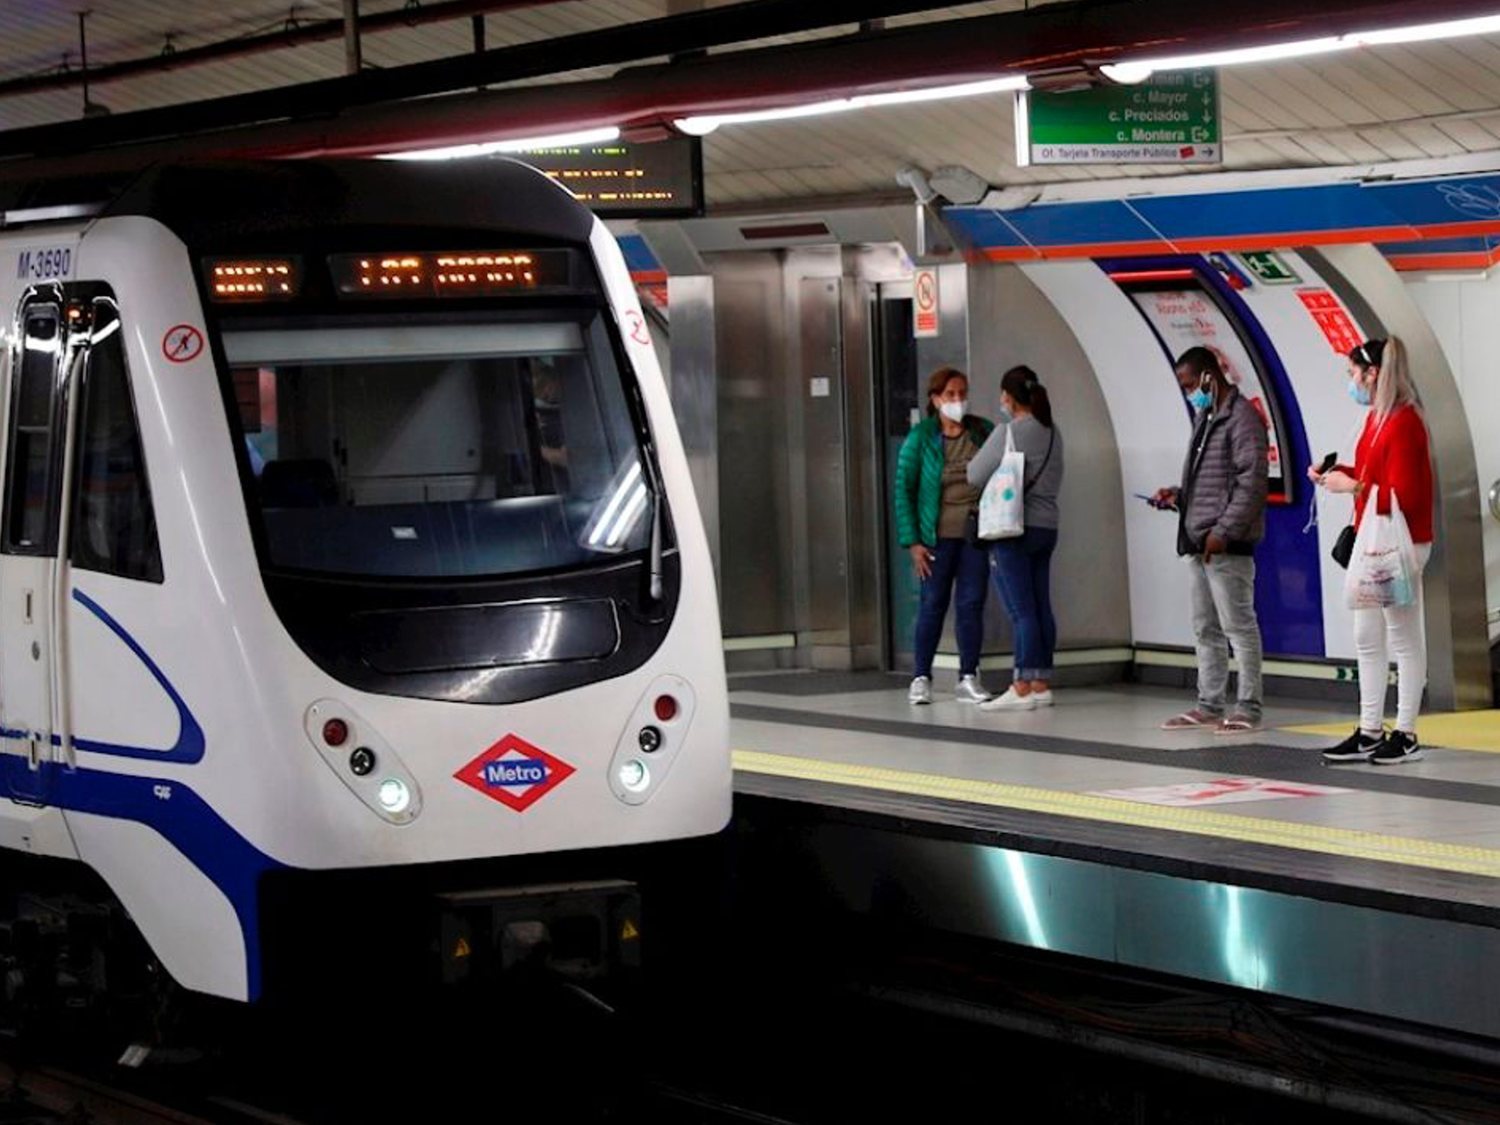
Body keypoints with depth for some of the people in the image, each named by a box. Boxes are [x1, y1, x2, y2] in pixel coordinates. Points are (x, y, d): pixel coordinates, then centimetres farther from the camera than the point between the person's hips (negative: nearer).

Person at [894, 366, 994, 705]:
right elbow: (903, 489, -3)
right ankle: (921, 678, 10)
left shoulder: (984, 432, 4)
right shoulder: (920, 438, -3)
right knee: (933, 604, 2)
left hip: (975, 534, 2)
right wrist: (912, 541, -8)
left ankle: (968, 678, 10)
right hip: (937, 536, -2)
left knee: (972, 604, 3)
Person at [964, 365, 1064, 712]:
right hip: (1047, 527, 7)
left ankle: (1022, 688, -8)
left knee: (1021, 610, -8)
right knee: (1041, 608, 9)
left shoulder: (1008, 433, -13)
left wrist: (972, 463, 14)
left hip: (1014, 529, -7)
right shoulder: (1052, 434, 9)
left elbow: (976, 476, -7)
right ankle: (1041, 684, 12)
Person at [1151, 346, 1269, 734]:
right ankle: (1209, 706, 18)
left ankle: (1248, 708, -2)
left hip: (1227, 545, -10)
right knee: (1206, 628, 13)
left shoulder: (1242, 418, -10)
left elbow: (1253, 480, -18)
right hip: (1197, 543, 10)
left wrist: (1224, 531, -20)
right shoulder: (1206, 418, 19)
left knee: (1238, 626, -6)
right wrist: (1179, 496, 10)